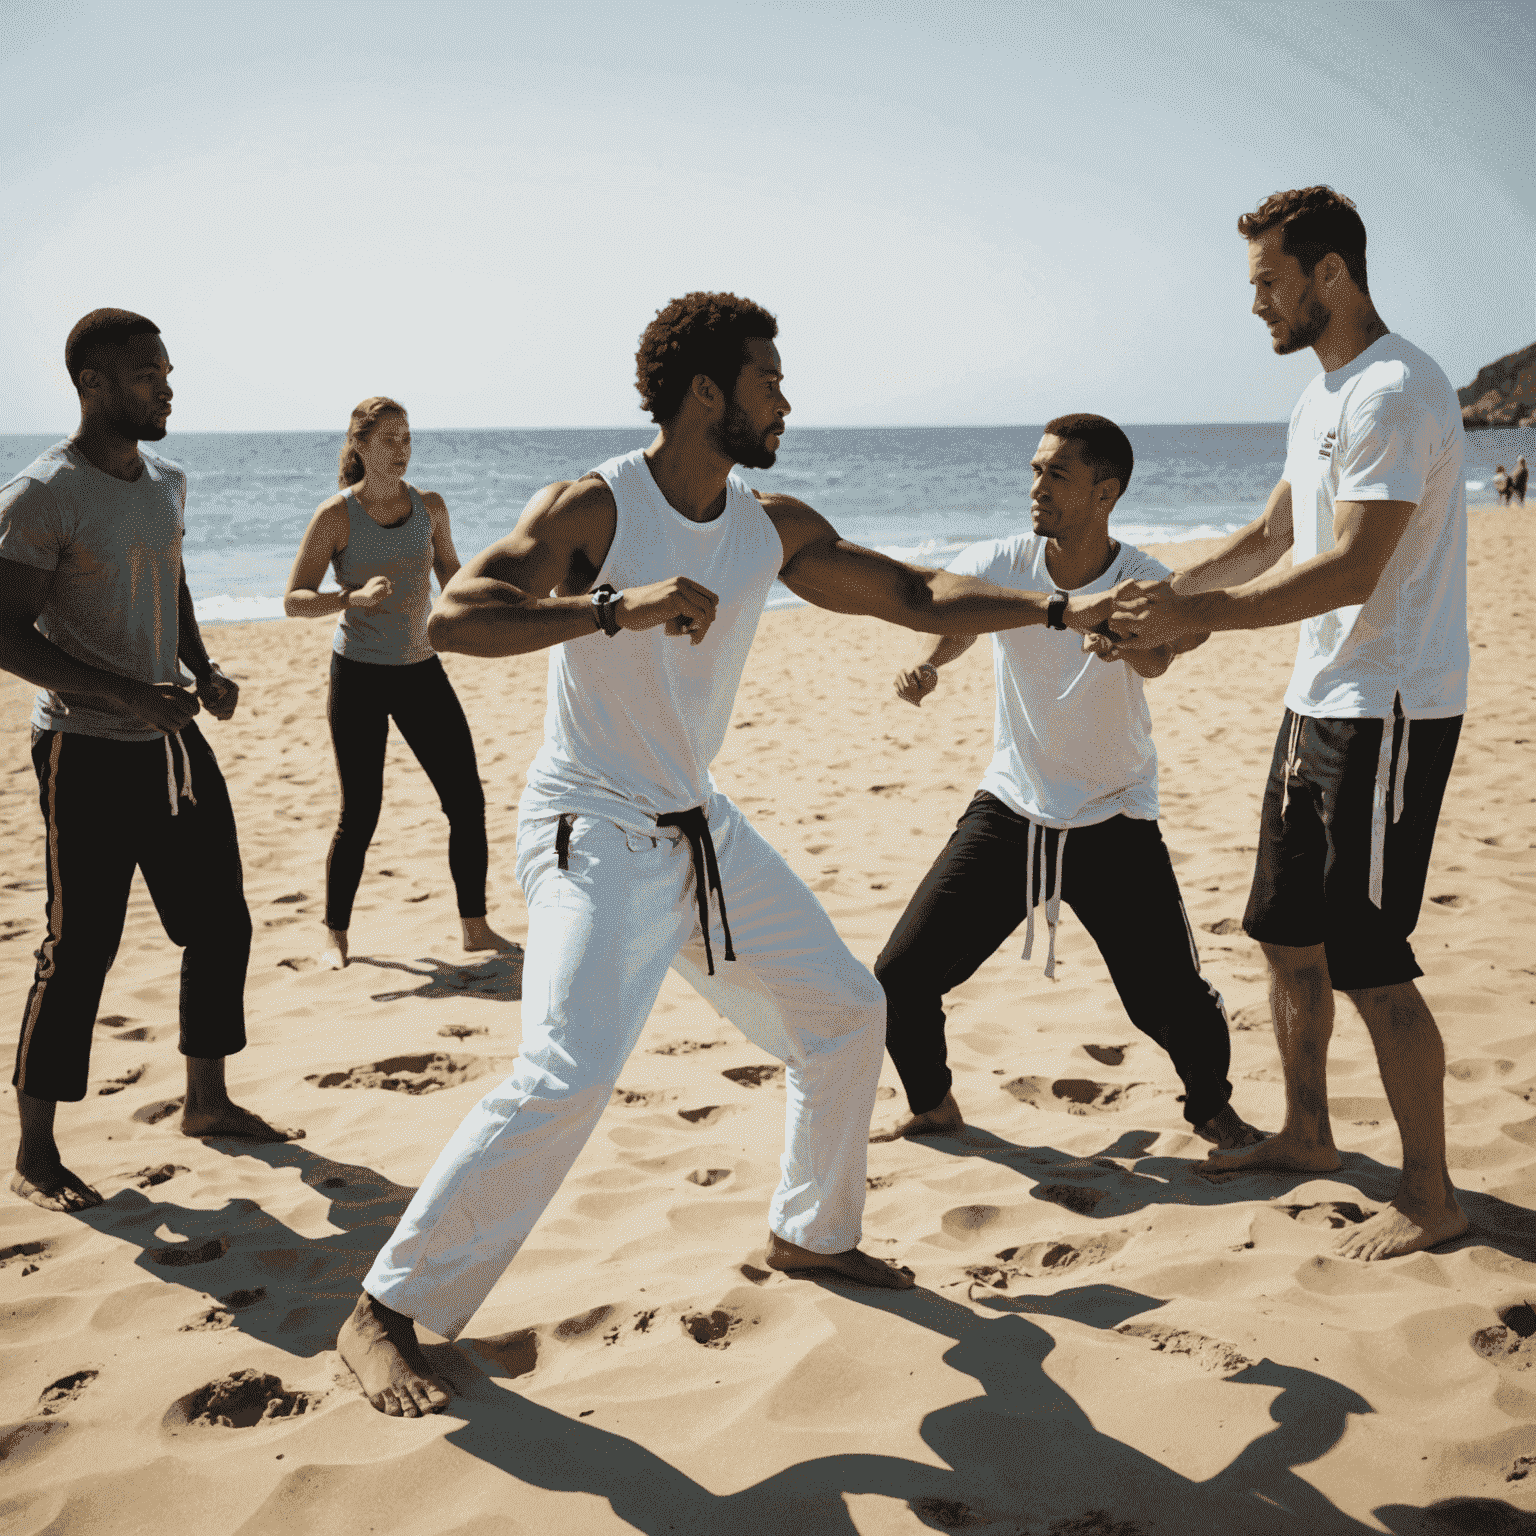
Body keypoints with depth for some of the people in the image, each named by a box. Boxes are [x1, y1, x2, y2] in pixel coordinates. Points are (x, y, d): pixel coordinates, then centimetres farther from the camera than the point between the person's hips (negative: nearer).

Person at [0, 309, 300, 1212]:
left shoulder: (167, 482, 10)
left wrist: (205, 672, 7)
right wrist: (128, 696, -25)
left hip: (171, 737, 8)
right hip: (88, 752, -8)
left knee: (220, 923, 11)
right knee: (81, 947, -4)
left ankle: (208, 1101, 28)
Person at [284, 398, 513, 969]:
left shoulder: (430, 506, 3)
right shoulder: (336, 515, -9)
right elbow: (293, 601, -11)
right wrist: (355, 596, -28)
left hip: (421, 669, 4)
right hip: (359, 675, -4)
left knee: (467, 802, 2)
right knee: (360, 815, -1)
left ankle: (475, 927, 15)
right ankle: (335, 937, 17)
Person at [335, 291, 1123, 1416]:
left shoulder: (773, 527, 3)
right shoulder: (594, 508, -16)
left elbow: (916, 597, 9)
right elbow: (454, 617, -28)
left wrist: (1063, 612, 4)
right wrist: (617, 607, -39)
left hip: (703, 828, 8)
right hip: (594, 837, -8)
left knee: (847, 1011, 13)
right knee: (567, 1077, -22)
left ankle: (811, 1234, 34)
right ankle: (387, 1313, -7)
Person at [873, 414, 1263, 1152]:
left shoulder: (1146, 584, -16)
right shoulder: (996, 564, -10)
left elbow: (1158, 657, -35)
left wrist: (1127, 642, -58)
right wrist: (924, 662, -41)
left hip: (1114, 822, -2)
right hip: (1007, 811, 2)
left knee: (1174, 1003, -7)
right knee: (899, 980, -4)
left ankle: (1212, 1106, 27)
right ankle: (934, 1106, 26)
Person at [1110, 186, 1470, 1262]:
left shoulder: (1394, 393, -18)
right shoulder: (1324, 395, 15)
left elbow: (1350, 571, -25)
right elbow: (1269, 540, 22)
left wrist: (1199, 615, -24)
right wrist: (1168, 594, 10)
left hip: (1389, 711, -10)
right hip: (1320, 699, 10)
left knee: (1368, 959, -6)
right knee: (1286, 930, 16)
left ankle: (1430, 1195, 8)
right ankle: (1307, 1134, 32)